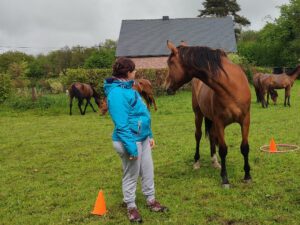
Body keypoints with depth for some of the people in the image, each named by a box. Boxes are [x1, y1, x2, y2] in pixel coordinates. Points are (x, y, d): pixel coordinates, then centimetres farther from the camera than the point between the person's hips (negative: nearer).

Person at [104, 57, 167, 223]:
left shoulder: (127, 88, 10)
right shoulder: (117, 93, -22)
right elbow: (122, 125, -26)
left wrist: (149, 135, 18)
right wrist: (131, 147, -25)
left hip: (142, 138, 9)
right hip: (130, 140, -9)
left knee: (148, 172, 19)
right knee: (131, 175, 8)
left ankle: (151, 200, 36)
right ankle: (131, 207, 27)